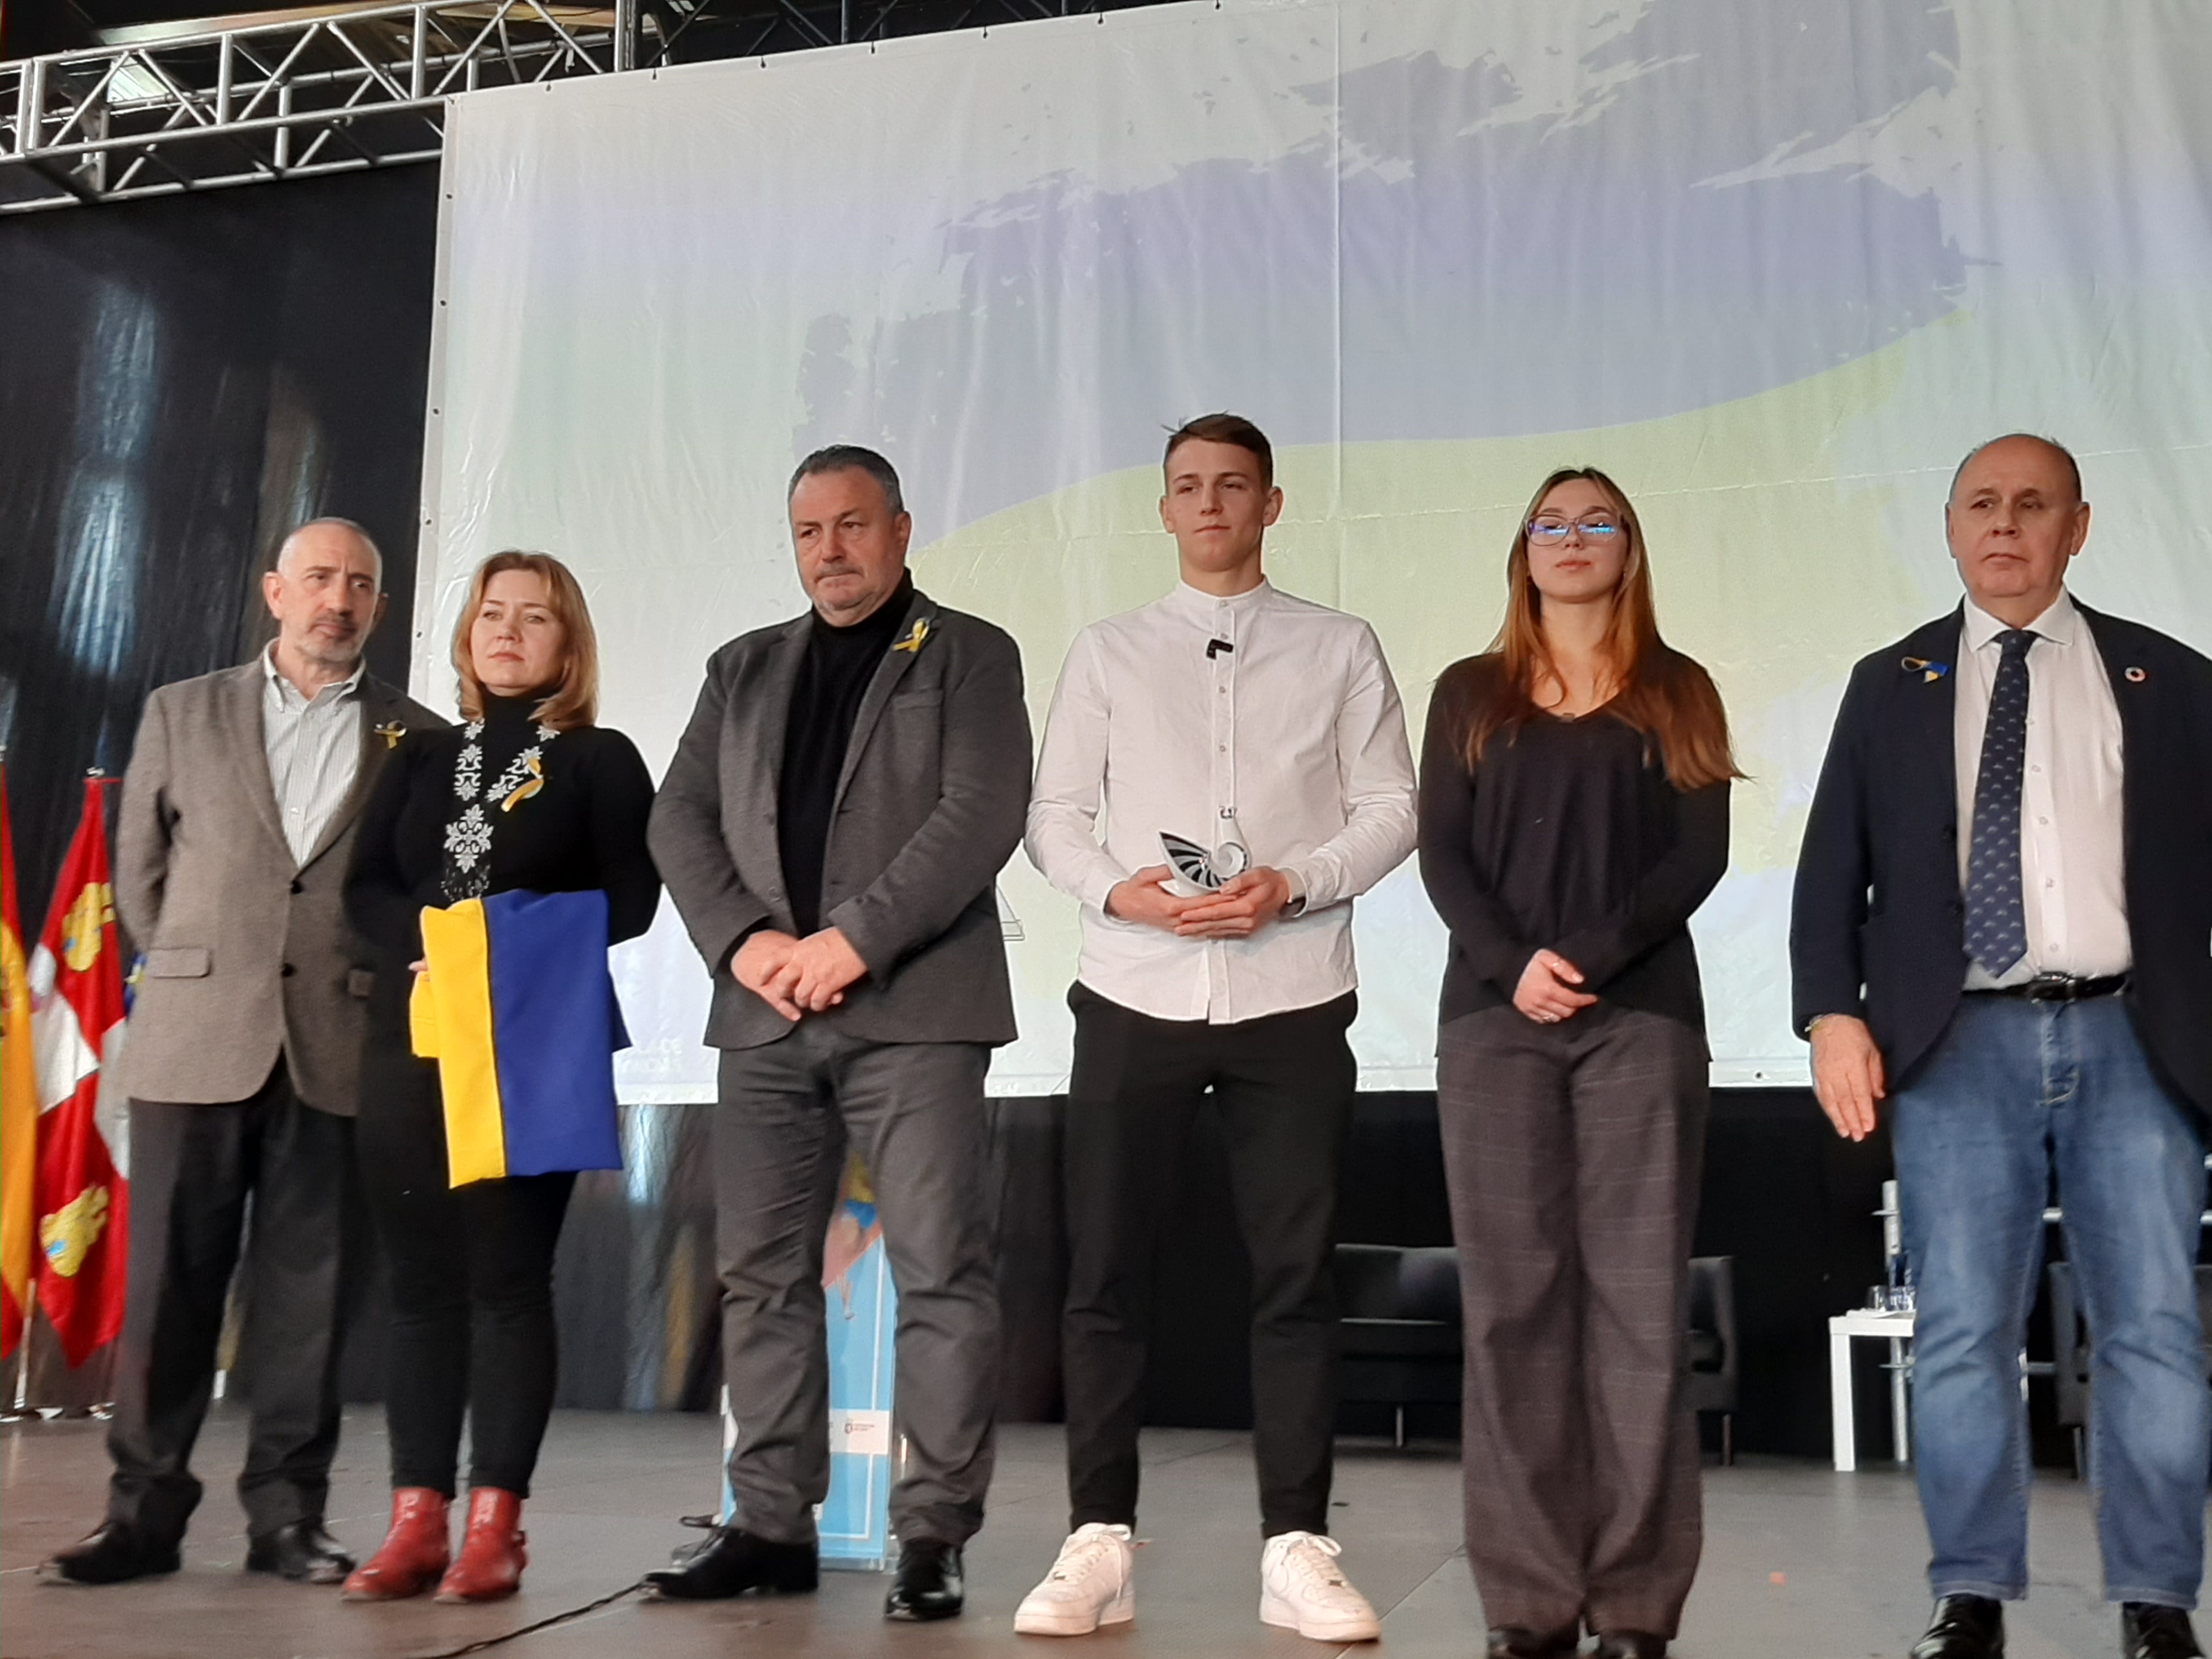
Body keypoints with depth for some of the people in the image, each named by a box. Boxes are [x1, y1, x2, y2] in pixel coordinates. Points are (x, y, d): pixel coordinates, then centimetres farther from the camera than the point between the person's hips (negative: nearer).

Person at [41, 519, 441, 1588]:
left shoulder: (420, 740, 8)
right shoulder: (181, 712, 12)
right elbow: (139, 867, 15)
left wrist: (385, 984, 2)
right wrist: (192, 976, 12)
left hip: (339, 1047, -1)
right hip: (196, 1039, 1)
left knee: (307, 1284, 2)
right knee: (169, 1276, 3)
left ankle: (286, 1513, 10)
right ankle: (144, 1510, 12)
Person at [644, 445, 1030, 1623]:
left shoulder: (969, 656, 6)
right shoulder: (743, 668, 19)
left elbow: (982, 816, -8)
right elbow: (679, 819, 11)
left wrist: (855, 938, -15)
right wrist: (744, 940, -7)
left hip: (912, 1009, -4)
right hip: (765, 1015, 5)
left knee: (940, 1271, -6)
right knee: (763, 1274, 6)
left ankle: (934, 1535, 2)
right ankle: (772, 1524, 15)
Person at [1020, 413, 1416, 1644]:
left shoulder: (1341, 649, 9)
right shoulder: (1107, 652, 12)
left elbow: (1391, 808, 3)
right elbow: (1055, 815, 8)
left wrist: (1289, 887, -13)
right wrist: (1115, 888, -12)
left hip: (1292, 999, -1)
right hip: (1135, 996, 1)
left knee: (1296, 1276, 1)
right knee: (1106, 1274, 1)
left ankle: (1298, 1549, 8)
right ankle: (1101, 1544, 10)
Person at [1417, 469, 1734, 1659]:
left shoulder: (1678, 695, 13)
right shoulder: (1471, 694, 16)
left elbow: (1701, 854, 2)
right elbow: (1441, 853, 5)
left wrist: (1594, 955, -13)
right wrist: (1514, 965, -12)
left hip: (1642, 1018, -1)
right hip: (1493, 1019, 1)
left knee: (1638, 1300, -5)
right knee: (1513, 1301, -2)